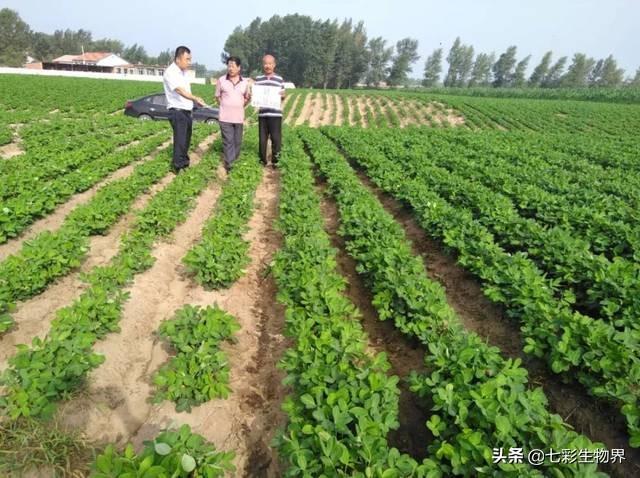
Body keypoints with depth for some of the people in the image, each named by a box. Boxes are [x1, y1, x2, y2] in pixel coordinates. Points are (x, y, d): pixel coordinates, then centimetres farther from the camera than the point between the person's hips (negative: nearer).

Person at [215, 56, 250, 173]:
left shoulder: (245, 82, 5)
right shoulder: (221, 80, 0)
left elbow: (246, 98, 15)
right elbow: (217, 96, 8)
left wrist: (239, 106, 3)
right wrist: (225, 107, 0)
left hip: (239, 117, 3)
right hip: (225, 117, -2)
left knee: (237, 141, 9)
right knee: (228, 141, -5)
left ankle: (235, 162, 24)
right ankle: (228, 164, -3)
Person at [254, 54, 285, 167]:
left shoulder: (279, 79, 5)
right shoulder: (258, 79, 8)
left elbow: (282, 98, 9)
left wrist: (282, 96, -13)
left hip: (276, 114, -2)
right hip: (262, 114, 2)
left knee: (276, 139, -1)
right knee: (262, 139, 8)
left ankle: (275, 161, 11)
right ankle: (263, 161, 19)